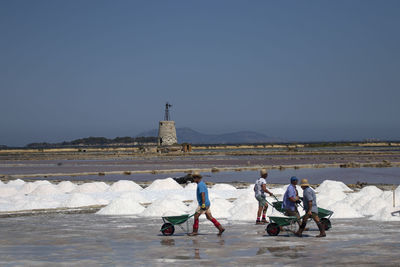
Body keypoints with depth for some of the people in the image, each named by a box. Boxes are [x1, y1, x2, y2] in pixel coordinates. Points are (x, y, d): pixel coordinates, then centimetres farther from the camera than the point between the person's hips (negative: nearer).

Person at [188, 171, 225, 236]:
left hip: (203, 204, -10)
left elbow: (203, 195, -24)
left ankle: (195, 231, 5)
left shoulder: (200, 185, -15)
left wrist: (203, 205, -28)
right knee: (209, 217, 8)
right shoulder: (202, 183, 18)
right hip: (207, 204, 10)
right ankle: (220, 228, 4)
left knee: (196, 216, -1)